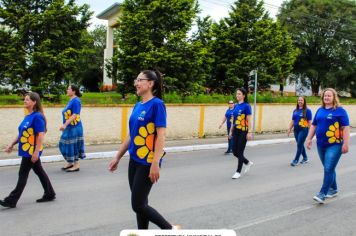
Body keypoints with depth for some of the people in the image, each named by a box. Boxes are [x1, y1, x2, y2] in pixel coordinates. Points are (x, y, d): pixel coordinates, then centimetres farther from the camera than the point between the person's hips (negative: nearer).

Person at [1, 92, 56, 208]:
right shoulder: (27, 117, 11)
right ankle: (49, 194, 25)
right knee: (39, 172, 15)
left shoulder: (37, 116, -16)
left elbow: (41, 135, -21)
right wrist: (12, 144, 15)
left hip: (32, 151, -9)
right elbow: (22, 133, 19)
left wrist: (36, 152, -23)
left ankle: (11, 200, 7)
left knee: (23, 174, -2)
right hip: (27, 150, 9)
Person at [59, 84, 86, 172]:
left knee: (73, 145, -2)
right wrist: (65, 125, 19)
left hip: (74, 127, -9)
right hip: (69, 127, 9)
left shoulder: (76, 101, -16)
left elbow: (74, 115, -22)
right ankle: (70, 162, 27)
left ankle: (76, 165, 9)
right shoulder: (71, 101, 12)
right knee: (65, 145, 14)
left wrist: (65, 124, -27)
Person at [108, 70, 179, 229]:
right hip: (134, 160, 8)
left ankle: (170, 229, 14)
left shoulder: (157, 104, -13)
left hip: (147, 162, -8)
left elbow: (161, 135, -18)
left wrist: (155, 163, -23)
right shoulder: (137, 106, 10)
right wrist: (117, 157, 17)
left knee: (138, 205, -3)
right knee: (140, 204, 14)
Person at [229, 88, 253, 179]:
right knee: (234, 151, 8)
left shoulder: (246, 106, -9)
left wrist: (249, 132, -15)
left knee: (240, 152, -1)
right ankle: (248, 163, 32)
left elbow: (249, 120, -11)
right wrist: (231, 131, 13)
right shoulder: (236, 106, 10)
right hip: (236, 131, 7)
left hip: (243, 131, -7)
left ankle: (238, 172, 12)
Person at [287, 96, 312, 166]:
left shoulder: (307, 110, -6)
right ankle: (305, 158, 28)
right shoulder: (295, 110, 11)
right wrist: (289, 129, 9)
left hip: (303, 130, -6)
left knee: (299, 145, -6)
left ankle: (296, 160, -1)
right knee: (300, 145, 13)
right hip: (296, 130, 6)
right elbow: (292, 121, 15)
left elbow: (309, 122, -7)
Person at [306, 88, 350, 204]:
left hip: (334, 145, -6)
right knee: (328, 169, 16)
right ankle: (333, 189, 31)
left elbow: (346, 128, -10)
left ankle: (322, 194, -8)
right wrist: (309, 139, 9)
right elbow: (313, 125, 16)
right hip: (321, 145, 6)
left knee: (328, 169, -10)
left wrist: (345, 144, -15)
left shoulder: (340, 110, -5)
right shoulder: (320, 110, 12)